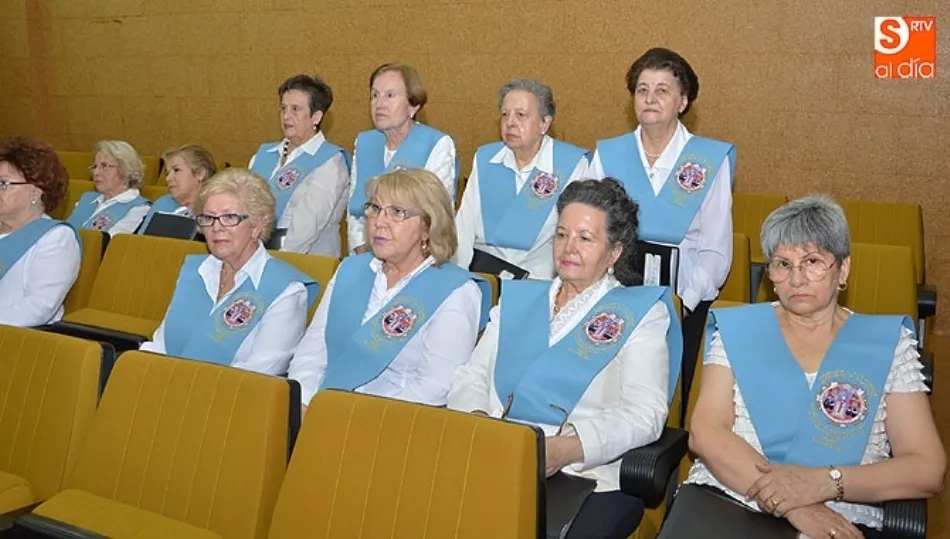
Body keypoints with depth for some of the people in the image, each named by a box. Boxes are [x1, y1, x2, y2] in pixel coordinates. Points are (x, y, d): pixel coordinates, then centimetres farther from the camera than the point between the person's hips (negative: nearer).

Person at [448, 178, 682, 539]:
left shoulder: (640, 313, 8)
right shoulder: (518, 298, 22)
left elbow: (646, 413, -5)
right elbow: (471, 376, 16)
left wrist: (568, 448, -20)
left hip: (589, 477, -3)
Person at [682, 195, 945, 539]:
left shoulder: (888, 344, 7)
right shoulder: (737, 329, 8)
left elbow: (928, 470, 2)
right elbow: (705, 433, -2)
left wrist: (823, 482, -14)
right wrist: (791, 504, -15)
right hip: (723, 503, 0)